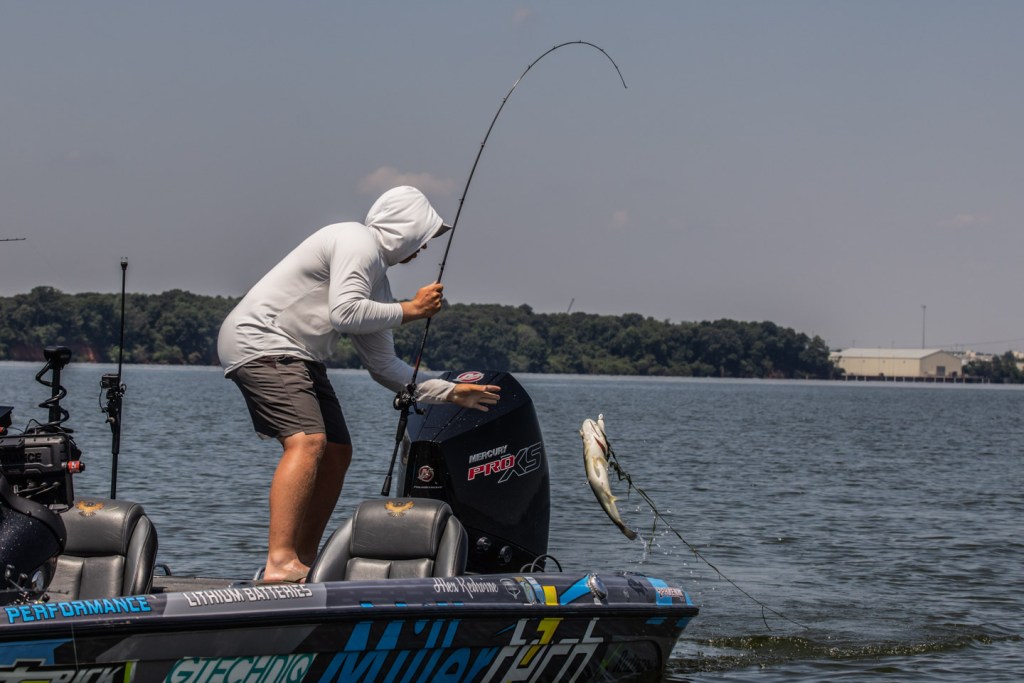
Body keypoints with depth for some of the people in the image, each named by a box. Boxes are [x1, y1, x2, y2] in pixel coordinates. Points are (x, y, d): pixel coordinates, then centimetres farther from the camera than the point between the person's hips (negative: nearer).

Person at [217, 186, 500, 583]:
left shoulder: (377, 277, 19)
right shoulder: (358, 243, -10)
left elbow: (383, 366, 21)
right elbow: (345, 313, -24)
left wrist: (450, 392, 19)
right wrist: (410, 310, -11)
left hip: (298, 357, 11)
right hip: (259, 340, -11)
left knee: (337, 453, 10)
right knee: (308, 442, -24)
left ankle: (303, 564, 13)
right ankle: (280, 564, -32)